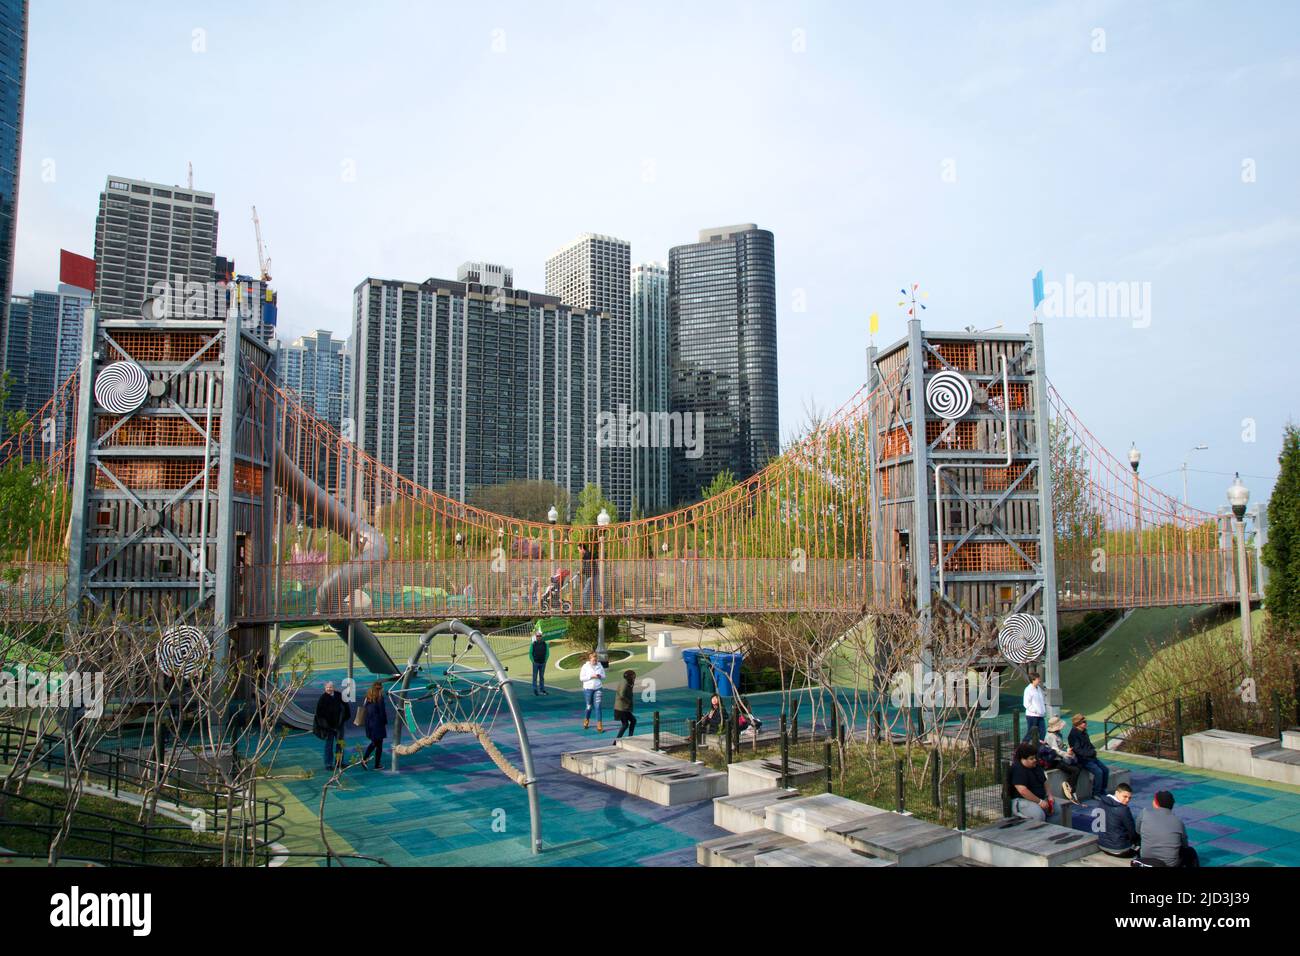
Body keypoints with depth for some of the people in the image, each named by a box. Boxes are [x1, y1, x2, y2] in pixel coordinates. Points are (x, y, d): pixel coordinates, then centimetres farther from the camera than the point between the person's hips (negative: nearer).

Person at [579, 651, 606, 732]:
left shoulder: (599, 666, 2)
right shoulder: (585, 666, -6)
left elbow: (604, 676, 10)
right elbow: (581, 678, -9)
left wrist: (600, 676, -12)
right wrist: (591, 676, -17)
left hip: (598, 688, 1)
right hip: (588, 689, -1)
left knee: (598, 706, -7)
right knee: (589, 706, 10)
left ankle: (599, 725, -6)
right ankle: (586, 721, 37)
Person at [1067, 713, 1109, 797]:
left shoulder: (1084, 732, 12)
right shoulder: (1073, 734, -15)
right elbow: (1078, 750, -19)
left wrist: (1094, 750, 2)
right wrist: (1091, 753, -19)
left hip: (1091, 757, 9)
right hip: (1083, 760, -9)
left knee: (1105, 770, -2)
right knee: (1098, 772, -22)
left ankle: (1102, 791, 10)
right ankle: (1096, 794, -9)